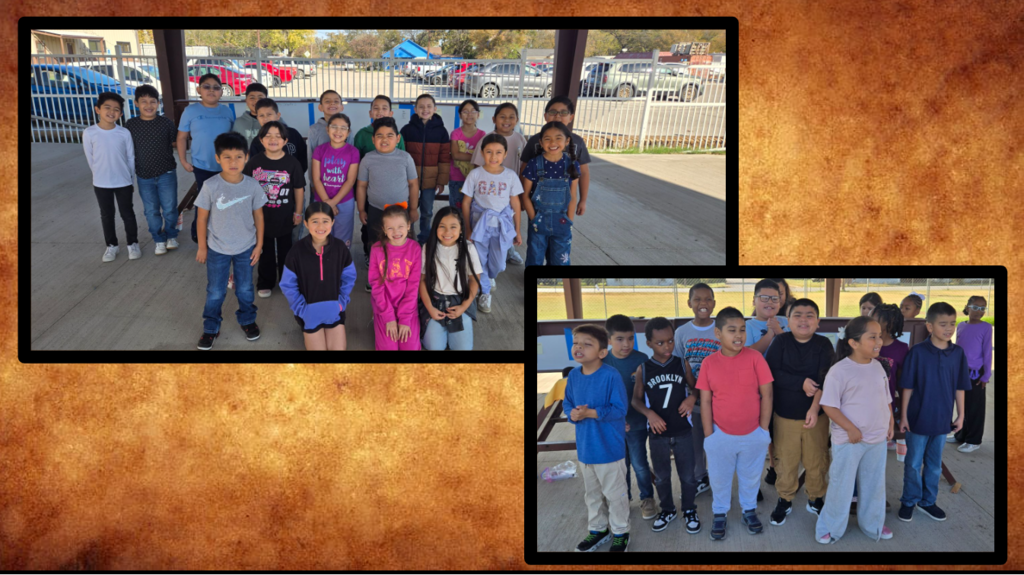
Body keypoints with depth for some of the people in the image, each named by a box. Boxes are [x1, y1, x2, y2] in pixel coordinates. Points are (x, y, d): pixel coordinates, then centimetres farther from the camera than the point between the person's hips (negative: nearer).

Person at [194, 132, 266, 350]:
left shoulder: (252, 186, -12)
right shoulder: (210, 186, -18)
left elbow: (258, 215, -1)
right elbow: (202, 217, -8)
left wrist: (259, 244, 1)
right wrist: (202, 247, -3)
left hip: (246, 248, 1)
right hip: (217, 249, -1)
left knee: (245, 289, 19)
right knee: (215, 293, 12)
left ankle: (247, 320, 41)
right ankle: (210, 328, 29)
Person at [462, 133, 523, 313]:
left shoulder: (510, 176, -5)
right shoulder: (475, 174, -8)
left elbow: (515, 203, 3)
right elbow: (466, 202, -2)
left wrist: (517, 230, 7)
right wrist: (468, 229, -1)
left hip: (502, 224, 1)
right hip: (480, 222, -1)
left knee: (498, 263, 9)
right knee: (479, 260, 5)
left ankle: (490, 277, 44)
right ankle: (485, 292, 26)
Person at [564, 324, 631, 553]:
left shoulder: (610, 376, -22)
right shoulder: (573, 375, -3)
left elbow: (619, 409, -21)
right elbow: (567, 403, 7)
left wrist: (590, 413, -27)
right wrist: (572, 413, -15)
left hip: (609, 448, -6)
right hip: (584, 447, 6)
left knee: (614, 494, 11)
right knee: (592, 493, 22)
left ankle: (620, 532, 29)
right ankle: (598, 529, 39)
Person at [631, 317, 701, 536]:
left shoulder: (683, 365, -5)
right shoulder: (643, 370, -7)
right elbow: (636, 399, 1)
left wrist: (692, 397, -16)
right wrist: (650, 413, -17)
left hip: (683, 431, 0)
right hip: (658, 433, 0)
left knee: (687, 475, 11)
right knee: (661, 476, 16)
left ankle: (690, 510, 32)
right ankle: (667, 510, 36)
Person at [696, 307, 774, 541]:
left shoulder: (754, 358, -12)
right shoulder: (709, 363, -10)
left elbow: (766, 394, -6)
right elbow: (705, 401, -5)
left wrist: (764, 429, -5)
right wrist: (708, 435, -5)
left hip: (753, 434, 0)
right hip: (721, 435, 0)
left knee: (751, 477, 20)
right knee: (719, 479, 16)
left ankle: (749, 510, 43)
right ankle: (720, 514, 37)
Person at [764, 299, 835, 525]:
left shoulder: (824, 344, -5)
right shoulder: (781, 341, -5)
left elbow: (825, 380, -14)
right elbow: (771, 373, -14)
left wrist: (815, 408, -25)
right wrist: (801, 383, -21)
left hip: (816, 415, 0)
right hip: (784, 415, 0)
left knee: (817, 461, 10)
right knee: (786, 461, 9)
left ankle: (816, 498, 30)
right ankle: (784, 500, 26)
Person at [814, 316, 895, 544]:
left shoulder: (878, 367, 4)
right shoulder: (839, 371, -17)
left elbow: (886, 399, 15)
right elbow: (829, 405, -18)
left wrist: (890, 423, 9)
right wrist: (851, 429, -20)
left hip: (877, 439, 6)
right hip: (848, 440, -6)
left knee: (875, 484, 18)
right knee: (841, 486, 5)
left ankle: (872, 525, 36)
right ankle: (830, 527, 21)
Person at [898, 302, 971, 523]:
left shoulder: (958, 353, -4)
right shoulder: (918, 352, -13)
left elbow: (960, 387, 5)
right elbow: (907, 387, -9)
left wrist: (960, 415, 7)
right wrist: (904, 416, -7)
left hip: (942, 419, 3)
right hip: (918, 419, -3)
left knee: (934, 464, 16)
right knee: (913, 463, 10)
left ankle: (928, 501, 31)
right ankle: (909, 501, 26)